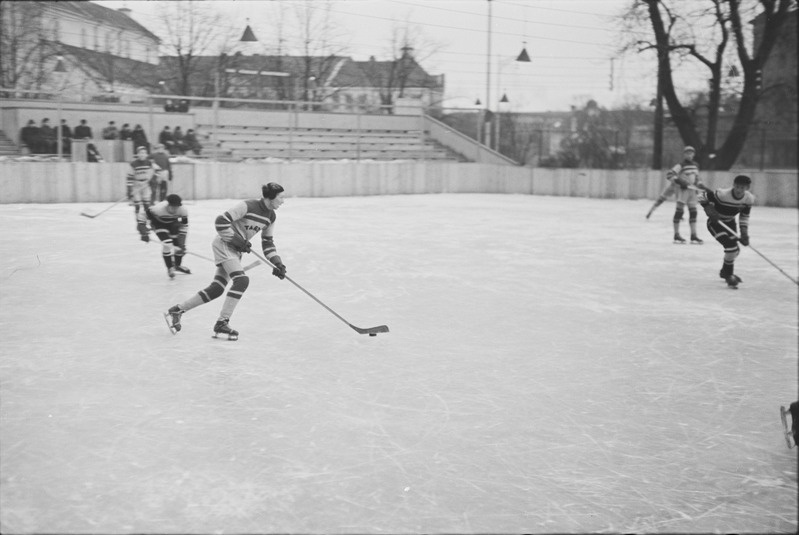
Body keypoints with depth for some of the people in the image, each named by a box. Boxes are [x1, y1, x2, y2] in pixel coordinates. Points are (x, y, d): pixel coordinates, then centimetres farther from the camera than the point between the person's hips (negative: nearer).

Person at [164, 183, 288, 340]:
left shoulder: (271, 216, 5)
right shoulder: (248, 206, -20)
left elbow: (268, 243, 12)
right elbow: (221, 222, -21)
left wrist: (277, 264, 2)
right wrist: (237, 240, -20)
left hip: (236, 249, 8)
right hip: (224, 243, -8)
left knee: (216, 289, 2)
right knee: (241, 280, -23)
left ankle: (176, 311, 14)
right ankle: (222, 323, -17)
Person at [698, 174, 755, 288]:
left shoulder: (749, 199, -14)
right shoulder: (722, 194, -32)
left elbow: (744, 216, -1)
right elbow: (702, 193, -21)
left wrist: (744, 233, -7)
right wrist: (708, 208, -31)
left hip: (730, 222, 7)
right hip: (715, 222, -7)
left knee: (735, 250, 16)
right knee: (731, 247, -21)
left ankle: (725, 272, 45)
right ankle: (728, 275, 1)